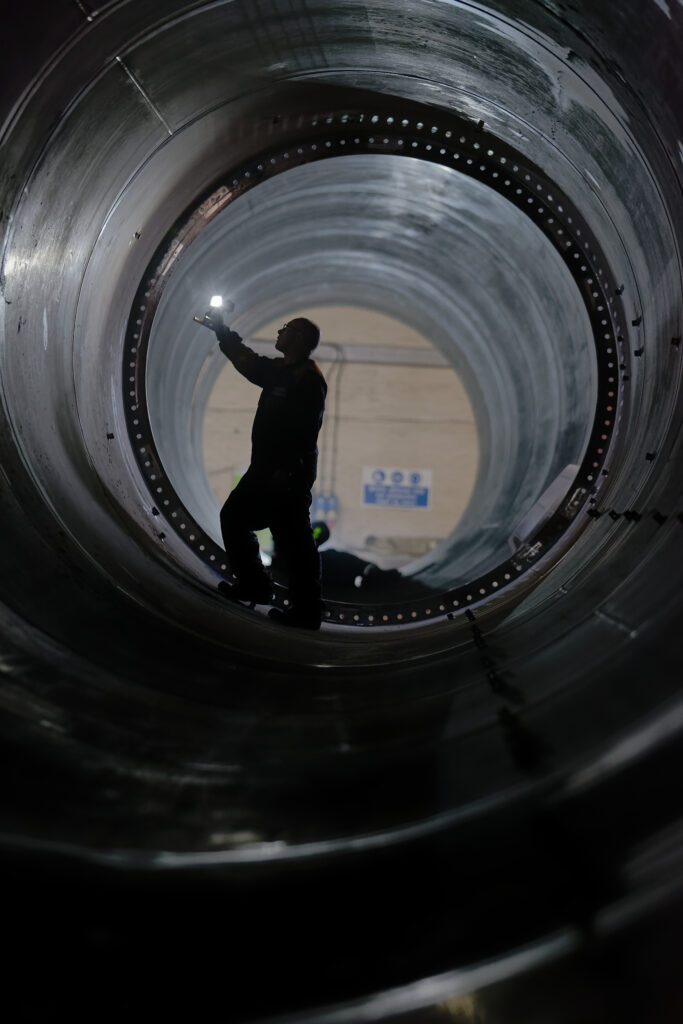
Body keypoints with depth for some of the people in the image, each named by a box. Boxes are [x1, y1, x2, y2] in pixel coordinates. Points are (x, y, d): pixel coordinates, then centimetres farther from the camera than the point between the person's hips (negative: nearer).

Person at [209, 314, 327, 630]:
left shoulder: (309, 380, -16)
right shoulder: (279, 371, 14)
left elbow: (304, 432, -25)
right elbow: (244, 358, 31)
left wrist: (287, 471, -29)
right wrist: (220, 327, 34)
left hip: (288, 474, -11)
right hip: (266, 470, 11)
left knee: (292, 539, -8)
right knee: (233, 517, 20)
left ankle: (306, 610, -3)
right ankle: (253, 585, 28)